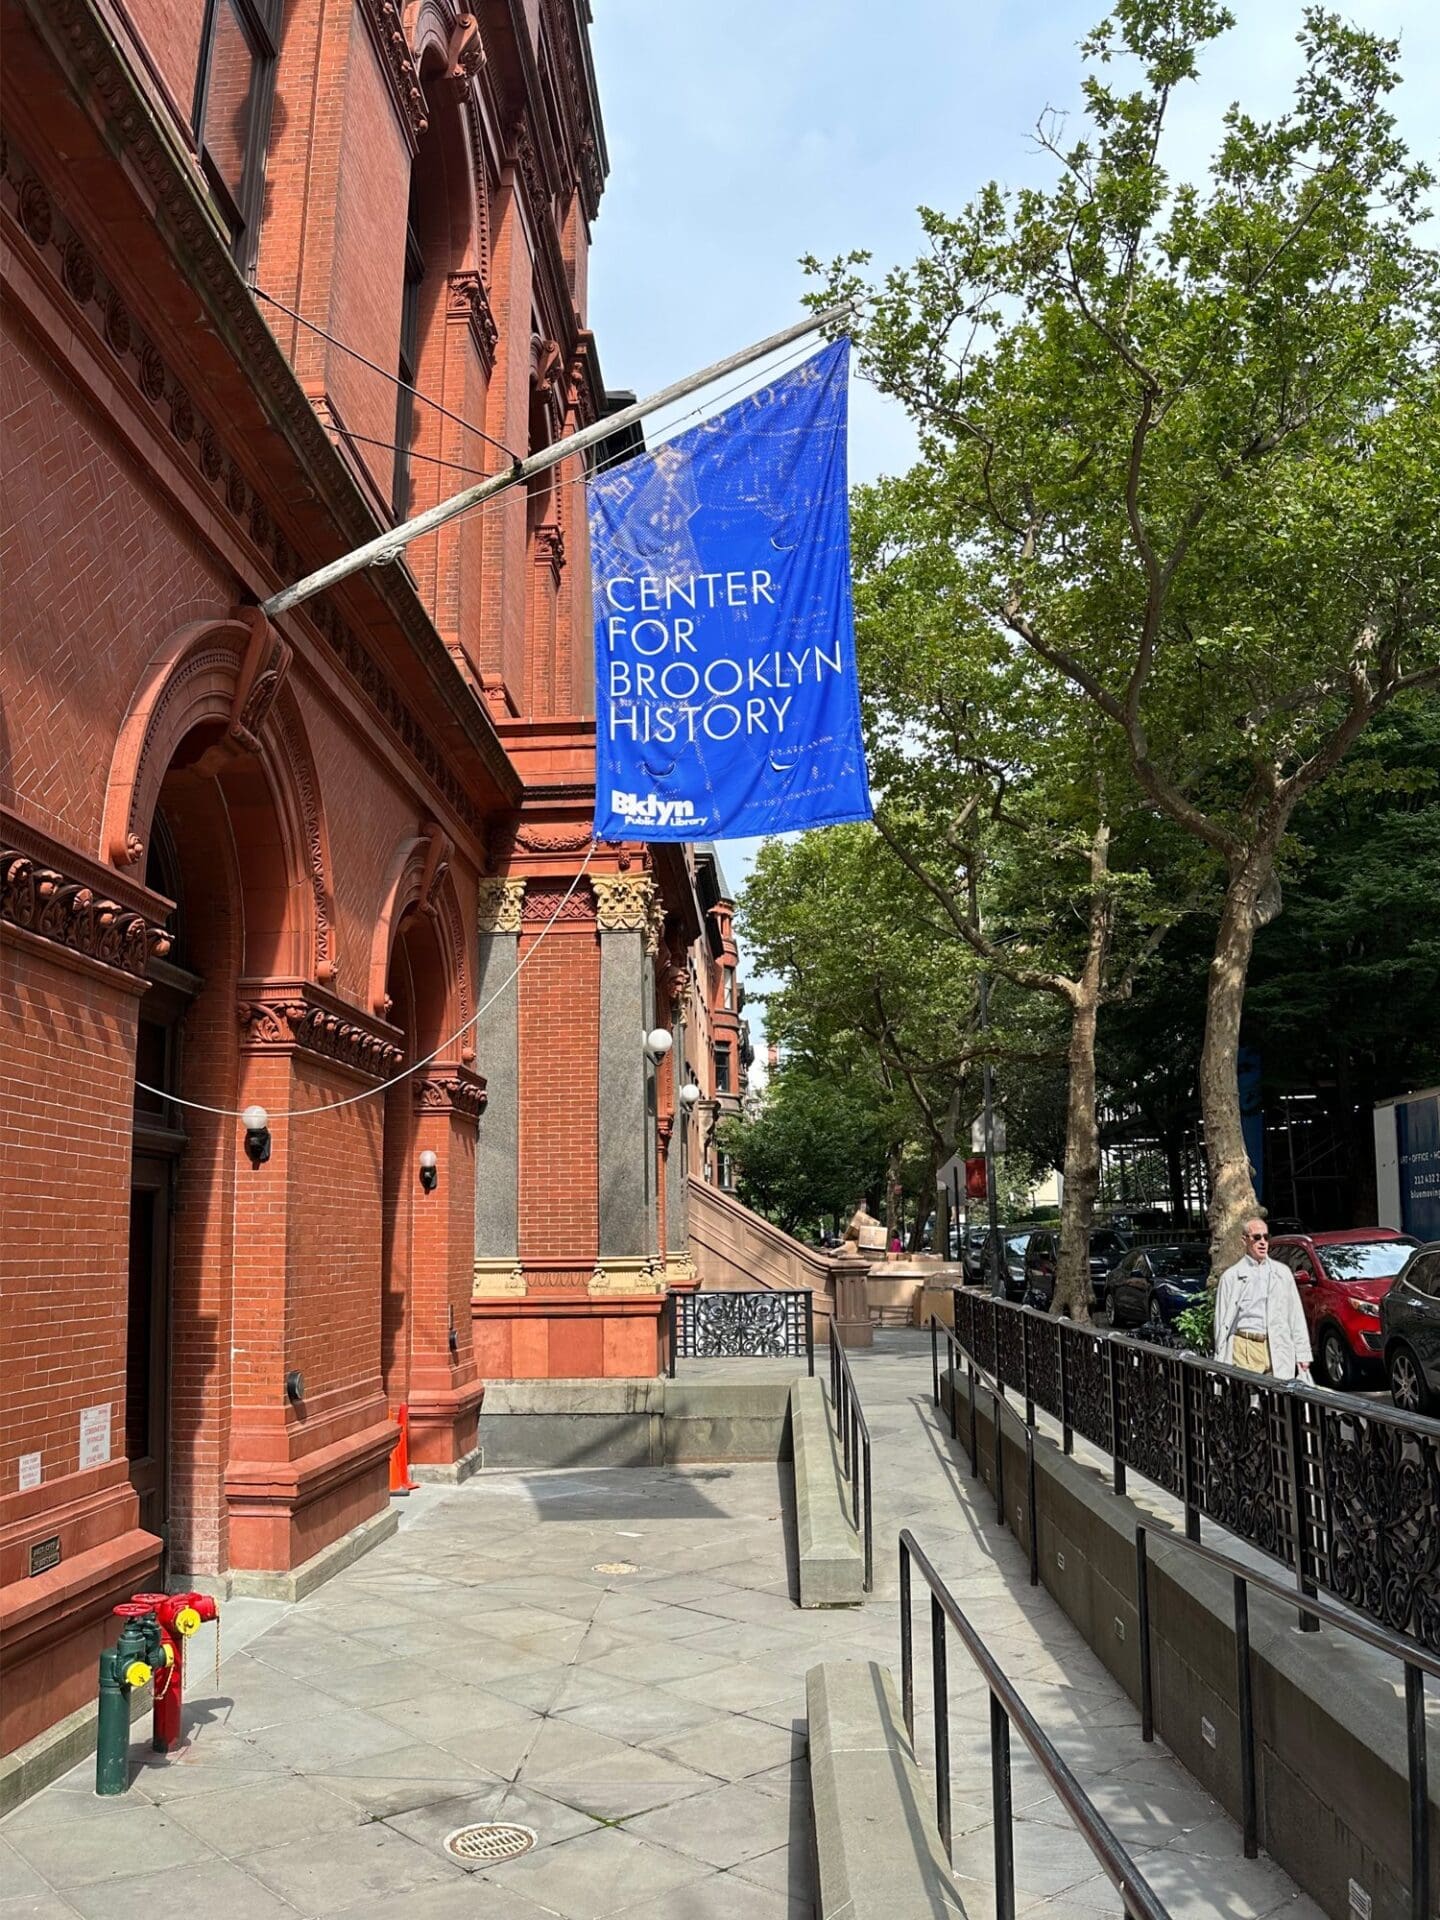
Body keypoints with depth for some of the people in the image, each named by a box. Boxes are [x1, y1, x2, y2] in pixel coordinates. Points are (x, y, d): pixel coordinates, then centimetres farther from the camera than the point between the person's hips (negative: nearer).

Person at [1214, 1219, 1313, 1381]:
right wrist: (1221, 1363, 1)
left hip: (1278, 1348, 2)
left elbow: (1296, 1316, 13)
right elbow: (1222, 1320, 5)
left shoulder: (1282, 1272, 14)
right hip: (1245, 1348, -2)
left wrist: (1302, 1353, 7)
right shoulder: (1231, 1276, 6)